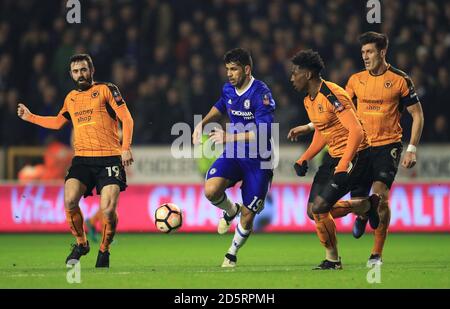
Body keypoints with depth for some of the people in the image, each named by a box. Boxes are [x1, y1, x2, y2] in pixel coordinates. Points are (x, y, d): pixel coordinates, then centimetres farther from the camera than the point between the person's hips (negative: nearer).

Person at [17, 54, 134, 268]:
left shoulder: (106, 90, 3)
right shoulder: (71, 98, 18)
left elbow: (126, 119, -1)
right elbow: (57, 122, 35)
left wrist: (126, 147, -11)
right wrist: (30, 117, 32)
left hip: (109, 158, -4)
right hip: (82, 159, 4)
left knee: (108, 210, -16)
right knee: (69, 201, -20)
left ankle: (104, 250, 10)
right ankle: (81, 244, 4)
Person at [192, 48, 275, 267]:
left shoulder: (261, 93, -20)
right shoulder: (228, 89, 2)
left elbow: (264, 133, -26)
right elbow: (220, 107, 27)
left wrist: (230, 138, -27)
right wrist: (203, 123, 9)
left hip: (258, 161, -5)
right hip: (233, 155, 5)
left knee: (247, 216, -1)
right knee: (211, 190, -24)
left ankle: (232, 254, 26)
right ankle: (231, 211, 11)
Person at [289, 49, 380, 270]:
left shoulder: (332, 95, -22)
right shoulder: (309, 100, 8)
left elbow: (357, 132, -27)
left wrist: (342, 167, -31)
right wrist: (304, 160, 10)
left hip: (354, 156, -9)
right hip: (333, 155, 9)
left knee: (319, 208, -15)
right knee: (313, 212, 1)